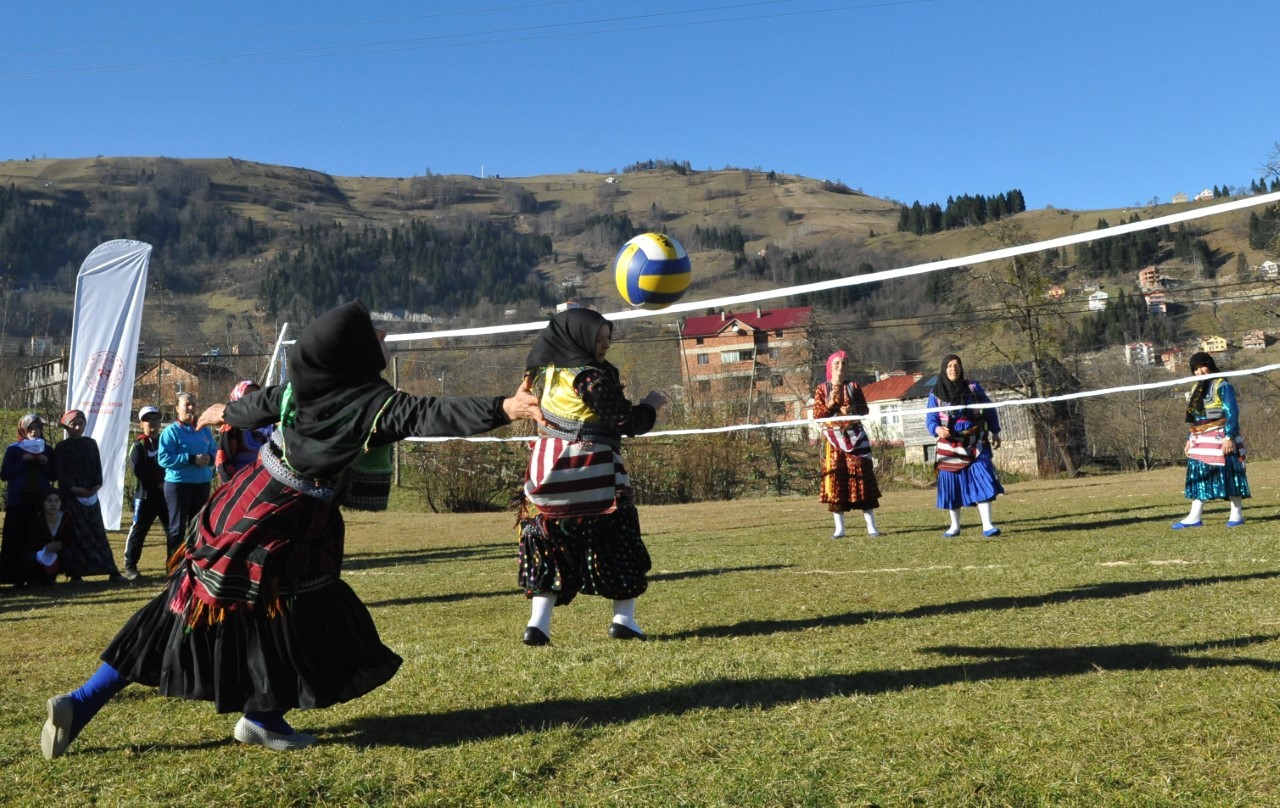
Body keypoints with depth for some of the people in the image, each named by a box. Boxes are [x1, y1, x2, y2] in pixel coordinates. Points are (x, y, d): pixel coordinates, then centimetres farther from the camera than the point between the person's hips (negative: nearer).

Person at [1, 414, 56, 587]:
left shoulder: (47, 449, 12)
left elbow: (53, 476, 12)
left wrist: (44, 463, -6)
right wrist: (23, 461, -12)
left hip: (42, 498, 2)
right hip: (19, 499, -2)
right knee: (16, 538, -5)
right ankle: (15, 575, -1)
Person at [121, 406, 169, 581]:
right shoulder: (139, 445, -1)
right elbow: (137, 470, -12)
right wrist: (158, 484, -15)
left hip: (167, 492, 4)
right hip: (145, 494, -4)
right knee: (138, 529, -2)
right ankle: (130, 566, 4)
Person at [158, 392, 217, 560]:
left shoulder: (205, 430, 9)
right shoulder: (171, 431, -6)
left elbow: (215, 452, 14)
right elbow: (163, 458, -15)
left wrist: (209, 458, -10)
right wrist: (192, 459, -21)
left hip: (202, 484, 5)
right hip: (178, 484, -5)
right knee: (177, 527, 0)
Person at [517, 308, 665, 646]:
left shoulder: (549, 368, 5)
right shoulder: (592, 377, -16)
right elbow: (627, 422, -15)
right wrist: (651, 405, 2)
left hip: (547, 467, 7)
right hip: (592, 473, -6)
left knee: (551, 548, 10)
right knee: (618, 544, 9)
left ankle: (538, 622, 1)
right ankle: (624, 619, 12)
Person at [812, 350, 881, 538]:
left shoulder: (854, 386, 7)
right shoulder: (822, 389, 4)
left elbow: (865, 409, 6)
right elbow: (816, 414, -1)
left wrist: (852, 410, -14)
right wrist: (830, 404, -17)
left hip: (855, 436, 0)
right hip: (833, 439, 0)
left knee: (861, 477, -3)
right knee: (835, 479, -1)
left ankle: (871, 526, 1)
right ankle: (839, 528, 5)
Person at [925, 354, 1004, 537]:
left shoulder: (973, 387, 1)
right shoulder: (936, 393, -2)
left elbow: (989, 410, 11)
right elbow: (930, 419, -6)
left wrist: (995, 432, 8)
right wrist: (937, 429, -27)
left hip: (976, 445, 0)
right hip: (950, 447, 0)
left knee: (983, 483, -10)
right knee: (952, 486, 6)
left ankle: (987, 525, -8)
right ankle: (955, 526, 20)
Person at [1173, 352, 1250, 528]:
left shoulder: (1222, 385, -6)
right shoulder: (1196, 388, 16)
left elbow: (1232, 412, -13)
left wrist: (1229, 437, -20)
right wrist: (1190, 439, 17)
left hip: (1220, 438, -7)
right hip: (1201, 440, 7)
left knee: (1229, 474, -2)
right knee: (1197, 476, 4)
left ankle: (1237, 514, 5)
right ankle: (1195, 517, 5)